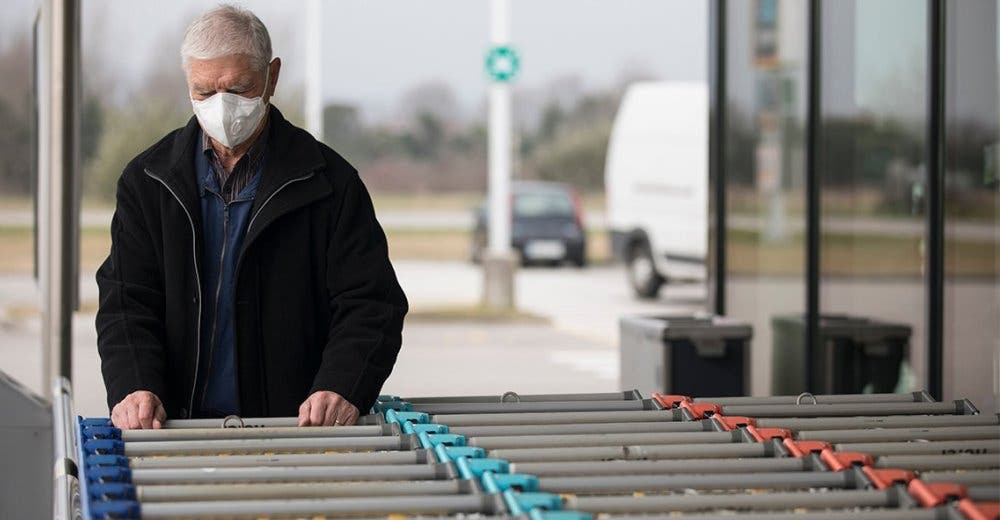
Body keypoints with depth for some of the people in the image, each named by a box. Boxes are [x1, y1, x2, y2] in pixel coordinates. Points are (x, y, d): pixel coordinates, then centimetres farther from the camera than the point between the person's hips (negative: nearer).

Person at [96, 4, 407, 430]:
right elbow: (126, 303, 7)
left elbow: (370, 305, 2)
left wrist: (341, 388, -17)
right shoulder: (146, 181, 12)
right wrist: (134, 388, -12)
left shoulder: (329, 183, 5)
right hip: (182, 429, 1)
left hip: (297, 429, -1)